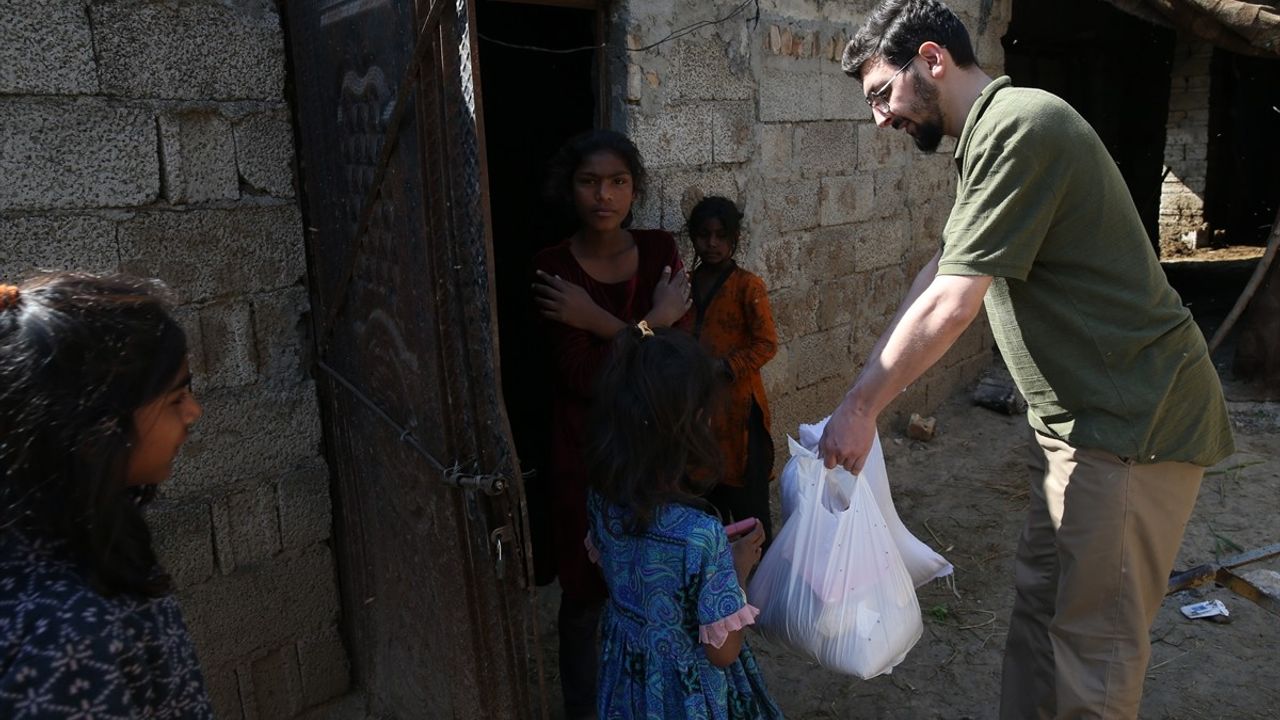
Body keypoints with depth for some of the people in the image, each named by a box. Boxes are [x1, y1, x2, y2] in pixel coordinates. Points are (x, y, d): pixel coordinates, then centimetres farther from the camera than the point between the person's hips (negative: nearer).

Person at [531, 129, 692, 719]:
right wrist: (651, 325, -18)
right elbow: (583, 377, -20)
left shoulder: (659, 250, -3)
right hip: (586, 448, -2)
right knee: (588, 590, 11)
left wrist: (599, 323, -20)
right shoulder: (552, 269, -12)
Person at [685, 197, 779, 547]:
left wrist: (723, 368, -20)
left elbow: (766, 344, -12)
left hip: (737, 403, -5)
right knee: (707, 489, 15)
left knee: (746, 496, 1)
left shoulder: (748, 286, -10)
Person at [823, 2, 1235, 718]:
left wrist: (861, 408, -15)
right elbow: (939, 275, 15)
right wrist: (870, 383, 12)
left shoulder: (1020, 126, -20)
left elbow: (950, 307, -24)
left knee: (1093, 637, 1)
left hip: (1133, 423, -10)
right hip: (1089, 415, 10)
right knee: (1040, 594, 18)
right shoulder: (995, 133, 13)